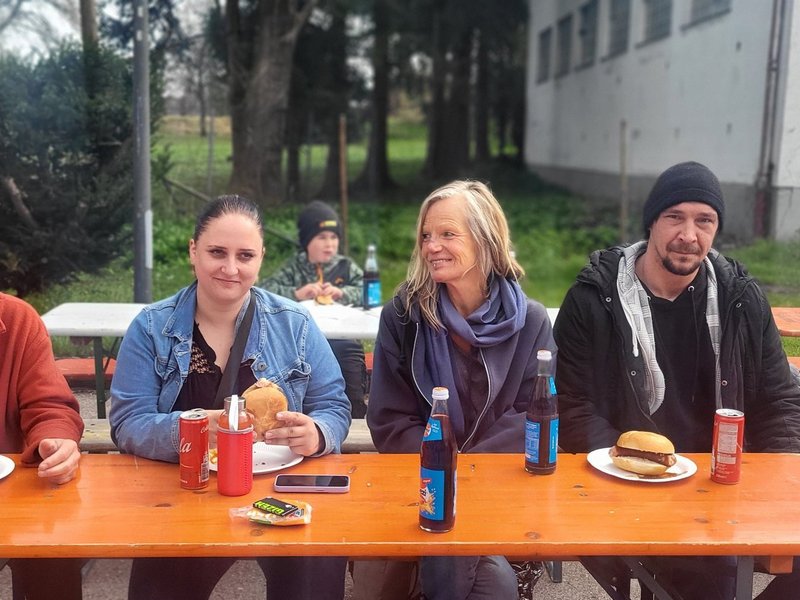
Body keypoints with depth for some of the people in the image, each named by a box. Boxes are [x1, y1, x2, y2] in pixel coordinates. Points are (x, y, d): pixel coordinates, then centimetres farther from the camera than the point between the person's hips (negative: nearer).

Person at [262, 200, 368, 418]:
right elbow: (264, 291, -3)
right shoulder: (294, 267, 11)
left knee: (354, 403, -10)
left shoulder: (346, 266, 13)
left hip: (343, 344, 0)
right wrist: (296, 293, -17)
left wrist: (341, 293, -17)